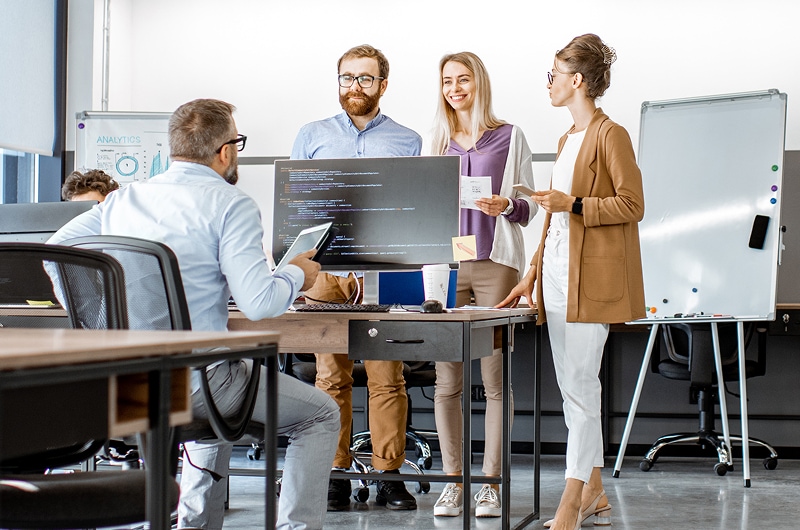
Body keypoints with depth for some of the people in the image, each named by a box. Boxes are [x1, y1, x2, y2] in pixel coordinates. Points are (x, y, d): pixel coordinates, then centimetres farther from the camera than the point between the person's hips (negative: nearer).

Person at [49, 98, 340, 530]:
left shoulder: (123, 199, 11)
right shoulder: (231, 205, -9)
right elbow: (258, 303, -18)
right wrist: (296, 275, 3)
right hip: (191, 379, -7)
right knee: (321, 415, 12)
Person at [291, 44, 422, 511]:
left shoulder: (407, 142, 12)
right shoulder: (312, 136, 15)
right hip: (325, 266, 1)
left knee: (386, 375, -4)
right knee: (331, 375, 0)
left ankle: (390, 476, 2)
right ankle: (335, 476, 5)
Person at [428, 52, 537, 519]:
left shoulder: (509, 137, 5)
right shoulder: (436, 142, 15)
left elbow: (529, 206, 4)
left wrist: (505, 206, -16)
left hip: (495, 265, -3)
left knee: (497, 379, -3)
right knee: (447, 380, 1)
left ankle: (492, 483, 3)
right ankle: (454, 481, 9)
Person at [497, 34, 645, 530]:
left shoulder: (611, 135, -7)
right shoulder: (568, 139, 21)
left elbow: (633, 205, -12)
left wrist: (575, 204, -19)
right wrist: (534, 274, 20)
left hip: (593, 278, -9)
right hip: (559, 274, 9)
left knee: (580, 387, -10)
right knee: (574, 390, 9)